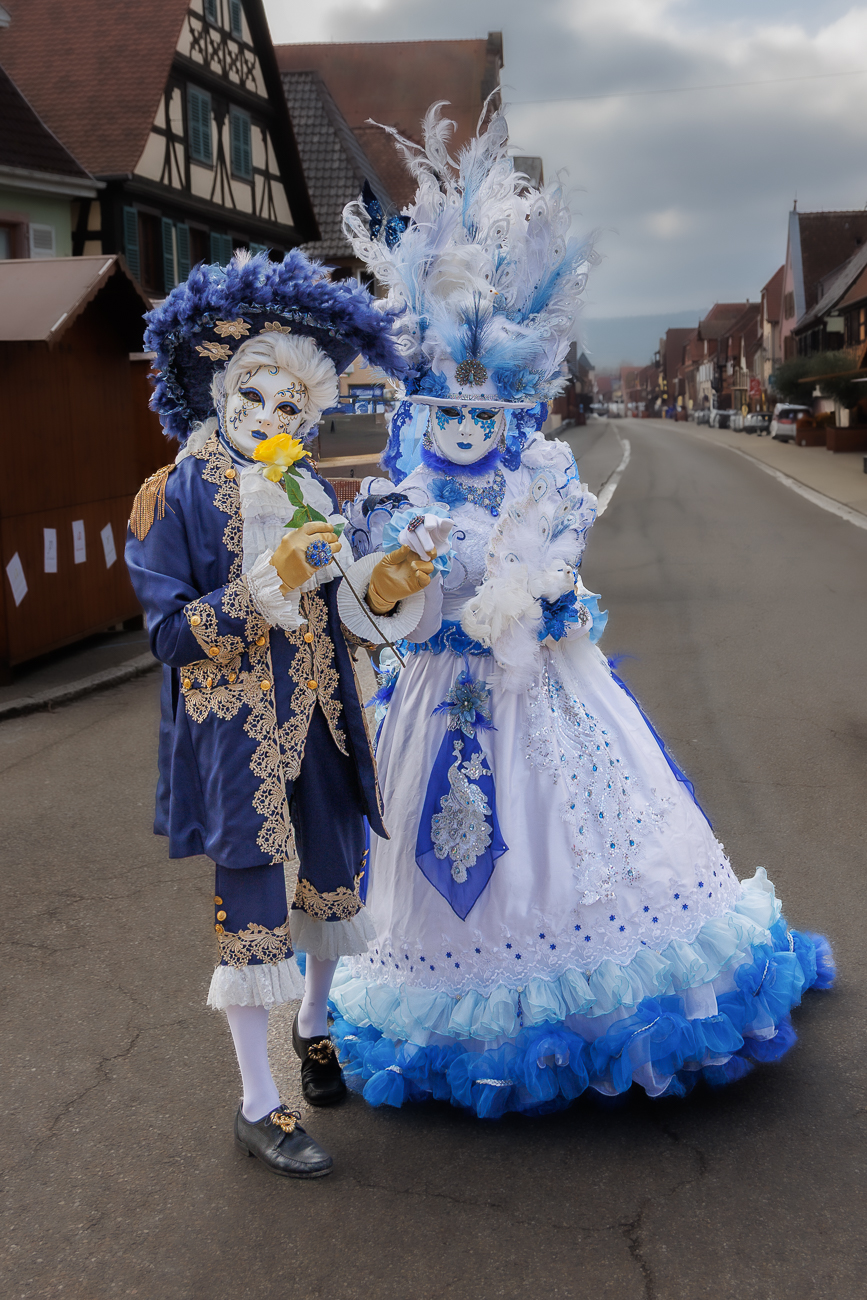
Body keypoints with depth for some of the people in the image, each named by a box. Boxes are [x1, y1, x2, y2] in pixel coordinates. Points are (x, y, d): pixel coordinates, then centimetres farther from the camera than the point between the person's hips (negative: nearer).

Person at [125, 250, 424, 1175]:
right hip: (235, 733, -6)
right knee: (252, 909, 2)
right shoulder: (176, 495, -10)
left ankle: (313, 1027, 46)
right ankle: (257, 1106, 18)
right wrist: (268, 583, -25)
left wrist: (387, 587, -7)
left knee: (333, 879, 18)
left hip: (319, 721, 6)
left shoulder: (312, 492, 7)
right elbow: (171, 632, -15)